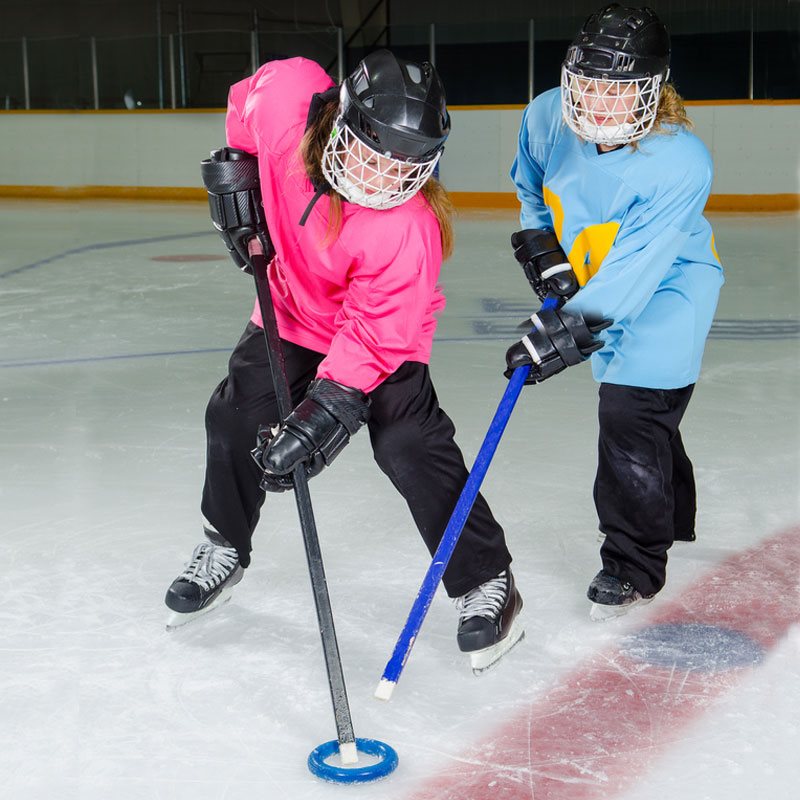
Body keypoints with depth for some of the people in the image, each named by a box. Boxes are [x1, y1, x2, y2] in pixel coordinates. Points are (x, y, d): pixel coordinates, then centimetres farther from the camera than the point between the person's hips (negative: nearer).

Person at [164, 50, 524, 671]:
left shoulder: (408, 227, -38)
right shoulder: (282, 95, -29)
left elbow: (374, 337, -32)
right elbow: (245, 108, -3)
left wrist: (324, 410, -38)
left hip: (384, 328, -5)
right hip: (292, 310, 5)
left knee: (413, 450, -15)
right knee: (234, 419, 9)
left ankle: (485, 581, 3)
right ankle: (226, 549, 33)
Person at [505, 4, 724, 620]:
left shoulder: (680, 163, -34)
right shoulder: (548, 118, -19)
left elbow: (632, 273, -37)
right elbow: (531, 184, 6)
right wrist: (543, 247, -7)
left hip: (666, 292, -6)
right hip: (590, 284, 6)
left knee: (633, 416, -12)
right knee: (643, 415, 21)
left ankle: (635, 567, 6)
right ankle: (670, 517, 46)